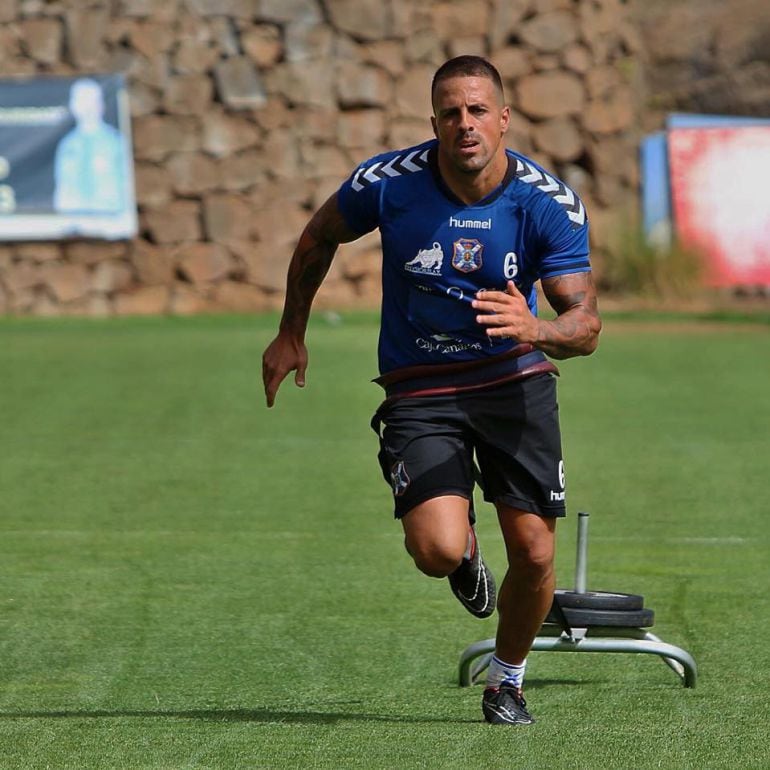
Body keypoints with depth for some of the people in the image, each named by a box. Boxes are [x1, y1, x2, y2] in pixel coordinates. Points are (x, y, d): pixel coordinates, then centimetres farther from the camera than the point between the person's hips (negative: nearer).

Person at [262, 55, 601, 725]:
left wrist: (536, 330, -38)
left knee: (535, 553, -6)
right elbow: (319, 238, 8)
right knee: (438, 550, -22)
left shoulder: (551, 203, -13)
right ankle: (467, 553, 20)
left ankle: (508, 678, 26)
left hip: (515, 380, 1)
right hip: (420, 388, -1)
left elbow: (586, 325, -15)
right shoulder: (389, 182, -13)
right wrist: (291, 333, 14)